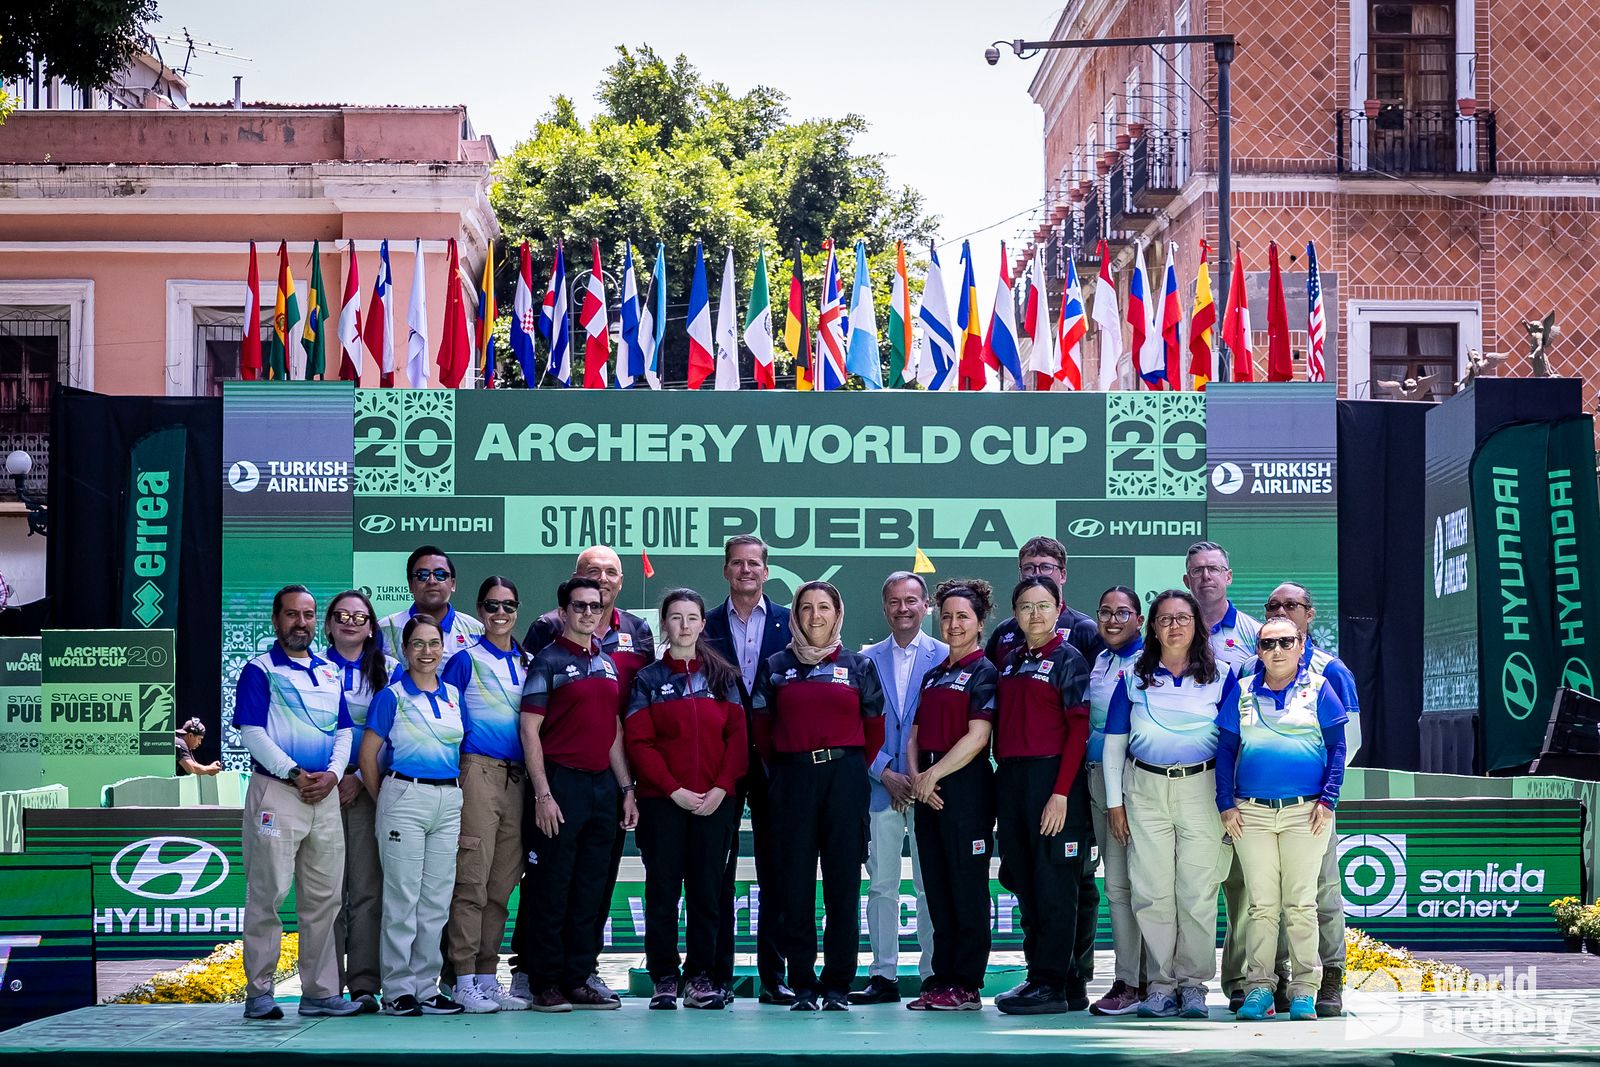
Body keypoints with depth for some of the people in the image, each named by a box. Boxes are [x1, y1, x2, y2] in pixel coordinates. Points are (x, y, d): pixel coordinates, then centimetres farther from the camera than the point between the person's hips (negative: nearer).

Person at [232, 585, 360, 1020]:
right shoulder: (260, 670, 1)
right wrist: (294, 773, -15)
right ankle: (259, 993, -1)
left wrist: (332, 775, -3)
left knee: (324, 898, 6)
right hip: (276, 790, -6)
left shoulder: (329, 672, 19)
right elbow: (252, 732, -8)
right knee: (268, 894, -6)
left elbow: (344, 731, 15)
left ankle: (319, 992, 11)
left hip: (325, 795, 6)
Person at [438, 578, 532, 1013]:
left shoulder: (527, 662, 16)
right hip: (478, 772, -6)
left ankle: (487, 976, 12)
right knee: (472, 880, -9)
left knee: (502, 884, 7)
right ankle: (463, 980, -7)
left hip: (516, 778, 6)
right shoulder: (465, 660, 0)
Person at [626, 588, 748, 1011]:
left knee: (707, 891, 2)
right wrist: (673, 789, -12)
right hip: (662, 802, -1)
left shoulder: (723, 677, 10)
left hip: (715, 802, 1)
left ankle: (702, 977, 8)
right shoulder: (648, 680, 6)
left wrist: (721, 789, -8)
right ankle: (664, 979, 5)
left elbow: (737, 737, 4)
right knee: (663, 891, 0)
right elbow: (639, 742, -2)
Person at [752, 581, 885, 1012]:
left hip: (845, 777, 0)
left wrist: (854, 768, 9)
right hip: (794, 778, 1)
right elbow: (762, 729, 13)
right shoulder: (777, 667, 9)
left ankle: (838, 985, 4)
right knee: (796, 883, -1)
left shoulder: (859, 666, 8)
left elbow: (874, 727, 12)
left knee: (843, 881, -1)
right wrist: (783, 768, 11)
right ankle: (802, 985, 4)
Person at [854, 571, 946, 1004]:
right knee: (881, 884, 2)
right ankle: (884, 976, 6)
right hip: (880, 785, 2)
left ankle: (934, 973, 5)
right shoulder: (867, 660, 11)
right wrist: (885, 773, -5)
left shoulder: (945, 657, 4)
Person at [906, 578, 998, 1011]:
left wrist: (933, 775, -13)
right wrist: (915, 775, -3)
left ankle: (967, 986, -2)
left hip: (966, 787, -7)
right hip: (927, 791, 7)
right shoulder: (933, 676, 19)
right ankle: (942, 979, 12)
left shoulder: (984, 674, -3)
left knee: (967, 888, -5)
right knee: (936, 889, 8)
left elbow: (977, 737, -12)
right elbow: (915, 735, 15)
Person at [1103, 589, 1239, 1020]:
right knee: (1151, 892, -2)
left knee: (1198, 892, -3)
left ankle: (1193, 984, 6)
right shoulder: (1134, 677, 8)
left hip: (1201, 789, -1)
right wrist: (1113, 801, 6)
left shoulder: (1221, 677, 6)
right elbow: (1114, 742, 11)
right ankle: (1159, 984, 5)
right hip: (1145, 790, 1)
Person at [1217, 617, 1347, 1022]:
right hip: (1251, 813, 2)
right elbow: (1225, 750, 11)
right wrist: (1226, 804, 2)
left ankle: (1303, 990, 4)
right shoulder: (1243, 692, 11)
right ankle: (1259, 988, 5)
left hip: (1305, 812, -2)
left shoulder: (1318, 688, 6)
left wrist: (1327, 799, -5)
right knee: (1261, 903, 2)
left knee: (1301, 903, 0)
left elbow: (1337, 746, 4)